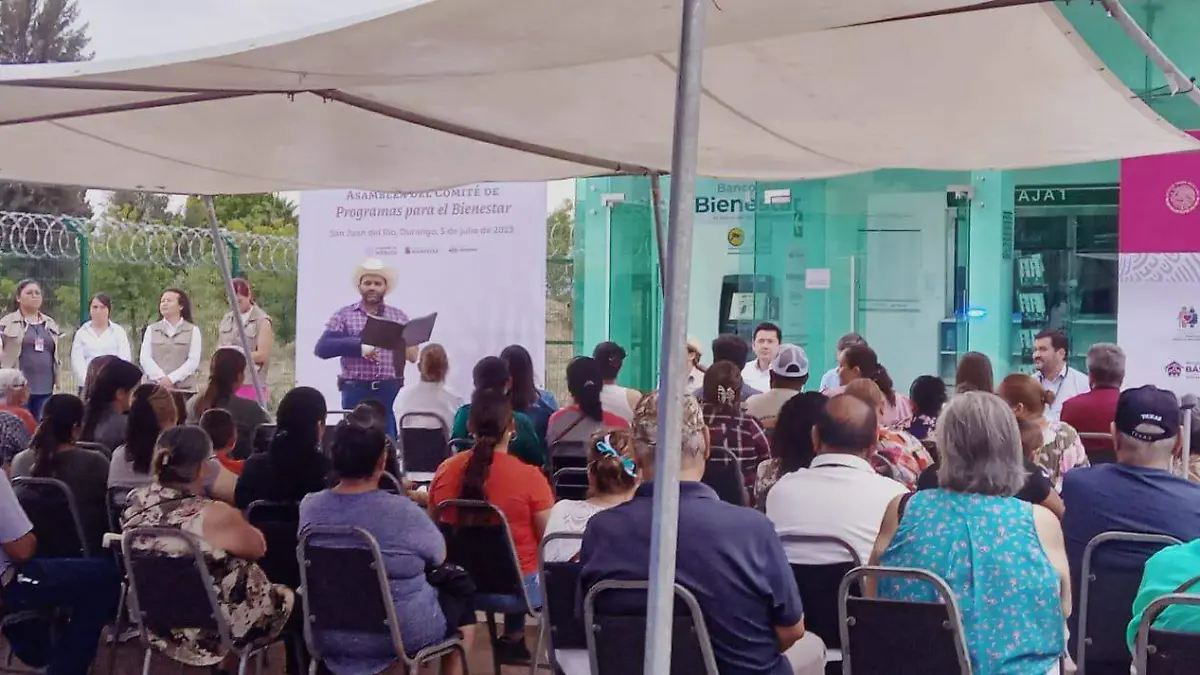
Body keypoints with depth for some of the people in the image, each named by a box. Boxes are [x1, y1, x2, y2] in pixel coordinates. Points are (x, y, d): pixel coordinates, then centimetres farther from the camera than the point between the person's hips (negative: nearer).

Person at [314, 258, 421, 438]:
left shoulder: (399, 316, 12)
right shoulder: (344, 315, 7)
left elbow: (414, 356, 7)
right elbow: (322, 348, -5)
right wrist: (359, 347, -16)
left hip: (391, 391, 1)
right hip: (356, 391, -1)